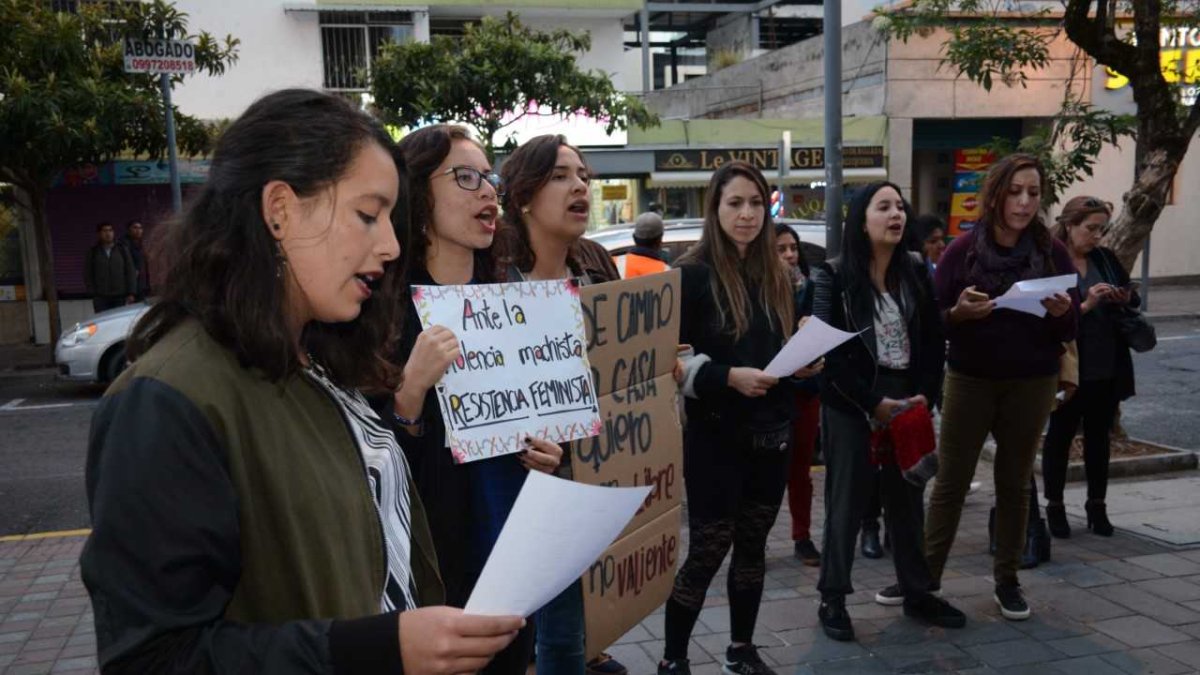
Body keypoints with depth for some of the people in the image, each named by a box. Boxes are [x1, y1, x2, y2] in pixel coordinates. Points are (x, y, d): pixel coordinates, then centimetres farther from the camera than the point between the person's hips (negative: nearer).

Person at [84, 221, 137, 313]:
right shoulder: (92, 252, 8)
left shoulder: (122, 250, 8)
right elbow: (87, 275, 7)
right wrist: (93, 293, -2)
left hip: (120, 298, 1)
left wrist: (130, 293, -1)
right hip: (100, 298, -1)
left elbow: (131, 272, 6)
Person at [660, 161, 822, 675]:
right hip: (715, 437, -6)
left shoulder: (777, 277, 10)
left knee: (753, 544, 14)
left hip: (772, 434, 6)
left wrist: (805, 365, -1)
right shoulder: (692, 275, -9)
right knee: (708, 549, -2)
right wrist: (729, 376, -22)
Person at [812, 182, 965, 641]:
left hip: (909, 401, 4)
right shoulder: (834, 275, -7)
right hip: (851, 404, -4)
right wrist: (875, 403, -14)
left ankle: (917, 593, 26)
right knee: (847, 501, 2)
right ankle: (833, 599, 14)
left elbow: (934, 341, 8)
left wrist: (924, 397, -5)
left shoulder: (916, 272, 7)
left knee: (907, 498, 12)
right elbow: (829, 349, -12)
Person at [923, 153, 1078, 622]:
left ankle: (1007, 580, 21)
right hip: (970, 381, -1)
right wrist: (958, 313, -26)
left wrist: (1062, 313, -20)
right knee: (951, 482, 2)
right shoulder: (963, 250, -5)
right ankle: (924, 577, 10)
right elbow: (932, 320, -5)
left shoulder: (1053, 252, 0)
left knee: (1014, 483, 10)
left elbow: (1071, 331, 3)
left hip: (1032, 385, 2)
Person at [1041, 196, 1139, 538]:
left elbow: (1134, 298, 15)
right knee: (1060, 436, 8)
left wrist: (1127, 298, -6)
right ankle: (1055, 506, 19)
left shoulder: (1106, 258, 6)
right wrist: (1085, 306, -26)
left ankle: (1097, 505, 25)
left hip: (1108, 367, 5)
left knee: (1099, 436, 14)